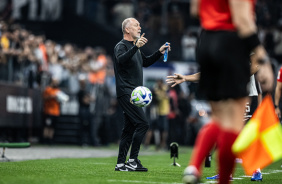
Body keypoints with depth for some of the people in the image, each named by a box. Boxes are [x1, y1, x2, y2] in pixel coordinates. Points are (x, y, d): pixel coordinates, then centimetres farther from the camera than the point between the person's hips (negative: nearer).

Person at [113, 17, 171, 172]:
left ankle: (120, 164, 10)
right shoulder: (121, 46, -9)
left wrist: (160, 52, 23)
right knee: (142, 124, -15)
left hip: (133, 94, 10)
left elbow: (145, 62, 34)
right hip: (126, 92, -10)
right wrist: (136, 47, -43)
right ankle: (132, 160, -12)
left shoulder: (135, 47, 21)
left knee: (129, 129, 8)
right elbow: (121, 59, -31)